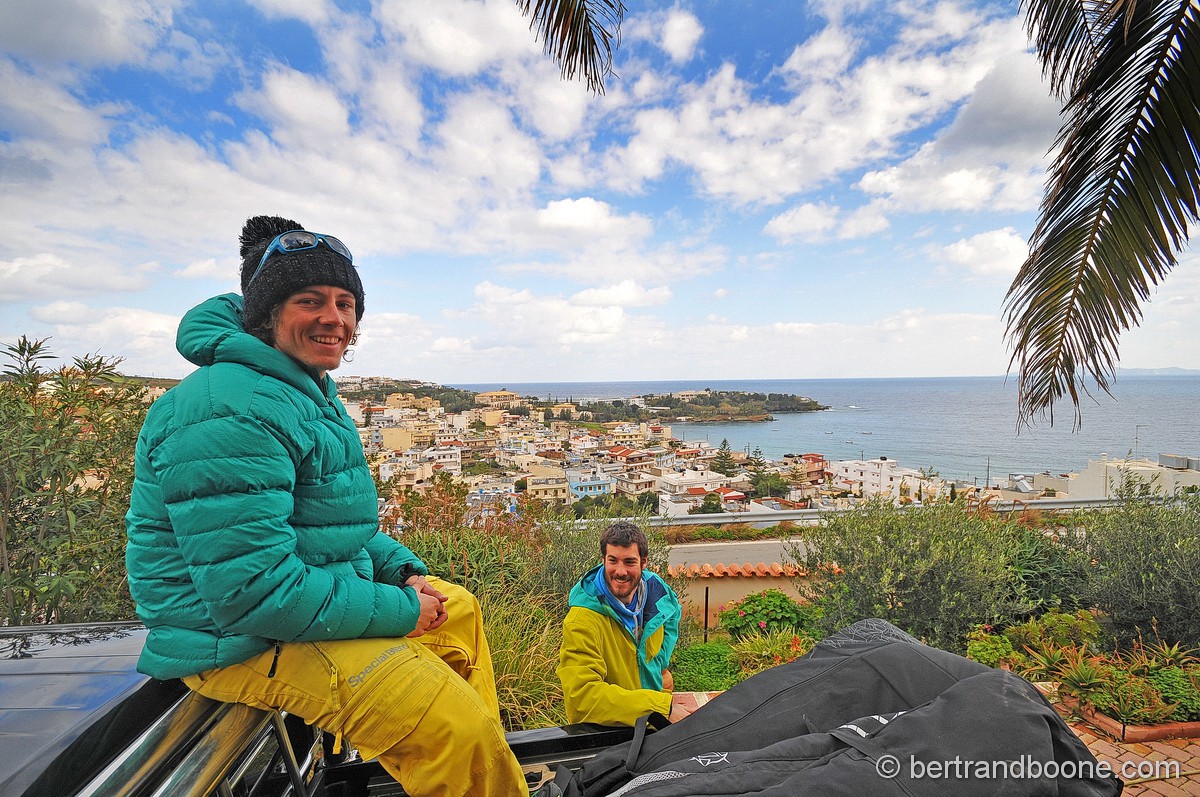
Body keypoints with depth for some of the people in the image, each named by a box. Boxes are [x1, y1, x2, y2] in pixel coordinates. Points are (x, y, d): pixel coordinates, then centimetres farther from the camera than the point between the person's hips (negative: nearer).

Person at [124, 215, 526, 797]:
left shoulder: (311, 394, 10)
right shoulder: (233, 410, -24)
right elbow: (255, 591, -29)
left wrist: (406, 571, 4)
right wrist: (400, 610, -21)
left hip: (311, 591, 10)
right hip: (238, 639, -10)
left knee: (459, 609, 19)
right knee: (451, 725, -22)